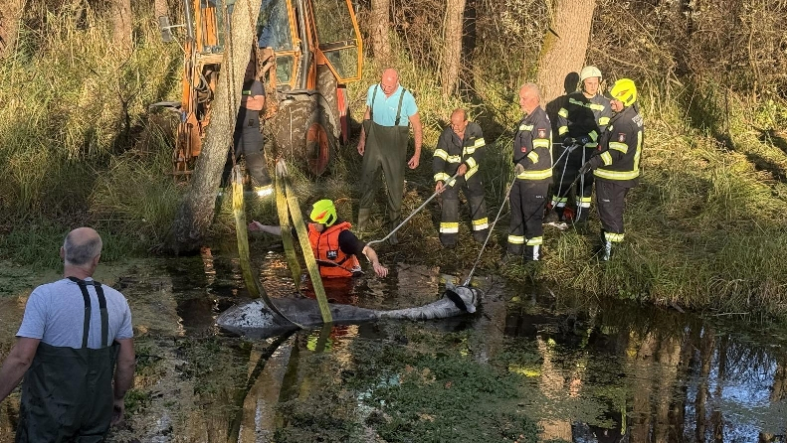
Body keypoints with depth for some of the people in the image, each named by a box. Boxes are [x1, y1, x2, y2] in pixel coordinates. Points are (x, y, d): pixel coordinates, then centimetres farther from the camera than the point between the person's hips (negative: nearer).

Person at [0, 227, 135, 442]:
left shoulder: (45, 296, -18)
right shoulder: (117, 301, -4)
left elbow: (21, 358, -21)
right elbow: (127, 361, 1)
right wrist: (118, 398, 17)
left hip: (50, 411, -4)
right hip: (95, 409, 4)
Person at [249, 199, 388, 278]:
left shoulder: (342, 235, -24)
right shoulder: (311, 230, -5)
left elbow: (367, 249, -30)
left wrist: (376, 264, -49)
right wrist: (262, 227, 10)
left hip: (343, 280, -6)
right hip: (321, 278, 6)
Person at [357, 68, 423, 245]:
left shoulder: (406, 98, -19)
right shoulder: (373, 91, -7)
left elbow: (417, 126, -10)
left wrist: (417, 153, -10)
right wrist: (362, 139, 16)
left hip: (394, 146, -4)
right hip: (374, 142, 4)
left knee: (395, 186, 5)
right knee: (367, 180, 14)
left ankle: (394, 228, 19)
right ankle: (362, 222, 32)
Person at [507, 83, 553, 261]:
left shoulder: (541, 120, -17)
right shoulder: (527, 119, 14)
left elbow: (541, 150, -26)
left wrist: (525, 164, -38)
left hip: (536, 178, -10)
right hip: (522, 175, 10)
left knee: (532, 215, -3)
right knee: (517, 211, 17)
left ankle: (534, 252, 7)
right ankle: (514, 249, 28)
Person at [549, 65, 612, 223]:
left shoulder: (604, 103, -3)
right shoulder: (572, 98, 3)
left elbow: (604, 127, -8)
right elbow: (561, 118, 7)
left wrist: (588, 137, -22)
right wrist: (564, 135, -8)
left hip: (590, 148, -1)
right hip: (569, 146, 1)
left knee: (585, 181, 7)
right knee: (562, 179, 4)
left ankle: (582, 215, 19)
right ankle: (556, 212, 15)